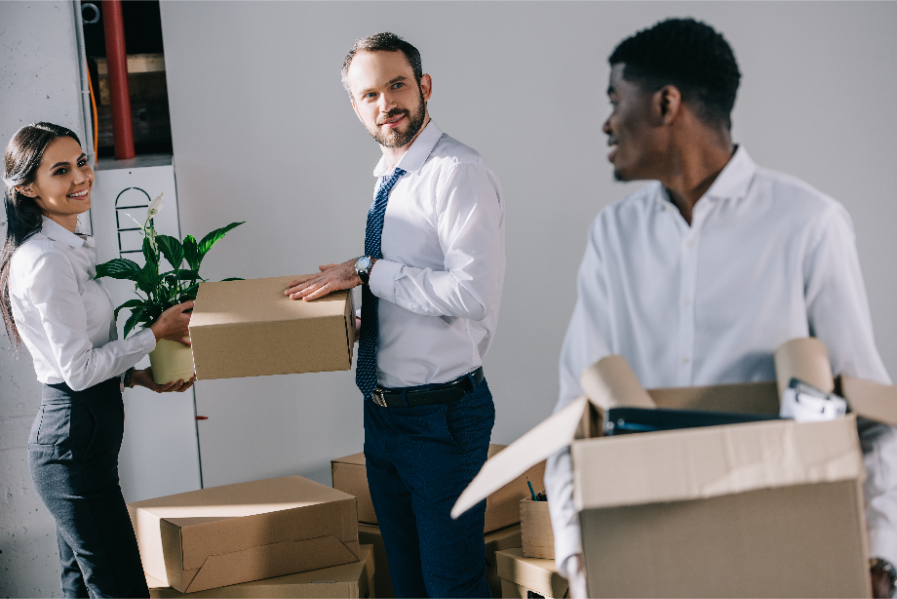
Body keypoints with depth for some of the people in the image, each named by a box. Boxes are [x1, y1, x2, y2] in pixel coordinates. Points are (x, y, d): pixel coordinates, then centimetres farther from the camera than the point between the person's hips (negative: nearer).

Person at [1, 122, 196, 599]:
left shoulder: (68, 249, 12)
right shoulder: (45, 260, -19)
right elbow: (78, 369, -18)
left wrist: (138, 375, 9)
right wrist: (158, 333, -10)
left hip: (75, 438, 10)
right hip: (74, 440, -10)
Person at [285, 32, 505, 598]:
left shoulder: (460, 173, -17)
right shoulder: (387, 180, 12)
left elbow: (473, 292, -27)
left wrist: (368, 271, -20)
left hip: (441, 416, -9)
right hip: (382, 413, 9)